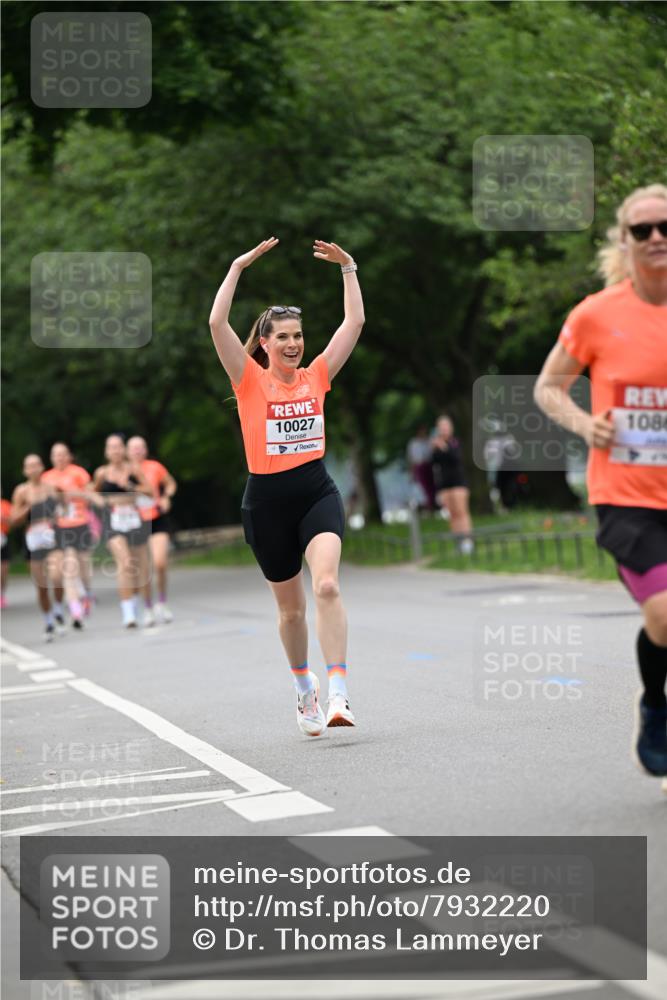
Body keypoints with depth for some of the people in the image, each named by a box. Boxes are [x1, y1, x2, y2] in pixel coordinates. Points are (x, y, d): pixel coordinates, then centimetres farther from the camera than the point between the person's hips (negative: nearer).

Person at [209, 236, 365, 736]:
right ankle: (305, 689, 35)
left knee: (327, 586, -23)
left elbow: (355, 322, 6)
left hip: (317, 492, 1)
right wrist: (238, 268, -12)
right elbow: (217, 323, -12)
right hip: (267, 500, 0)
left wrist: (348, 268, 3)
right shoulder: (251, 380, -1)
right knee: (291, 607, 12)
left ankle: (338, 694, -27)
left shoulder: (316, 376, 6)